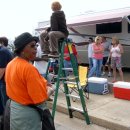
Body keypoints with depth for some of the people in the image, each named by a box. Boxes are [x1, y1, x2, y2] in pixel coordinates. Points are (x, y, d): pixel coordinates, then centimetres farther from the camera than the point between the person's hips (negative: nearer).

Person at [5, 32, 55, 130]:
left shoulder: (10, 64, 2)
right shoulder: (29, 68, -26)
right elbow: (41, 100, -26)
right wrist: (49, 91, -7)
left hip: (13, 109, 9)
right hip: (27, 114, -9)